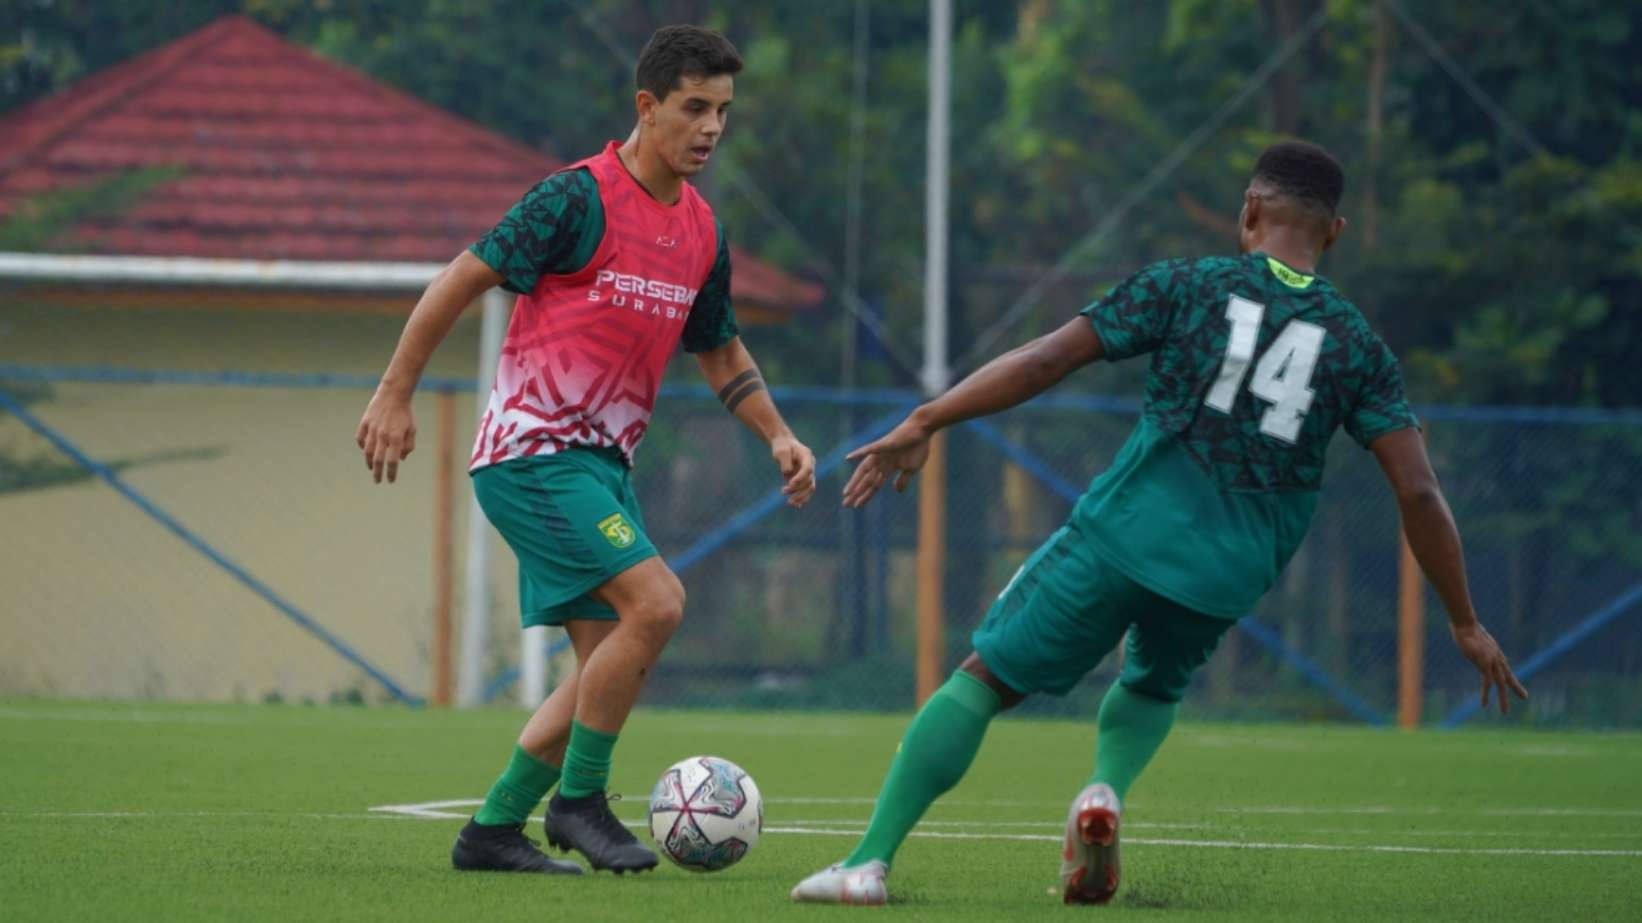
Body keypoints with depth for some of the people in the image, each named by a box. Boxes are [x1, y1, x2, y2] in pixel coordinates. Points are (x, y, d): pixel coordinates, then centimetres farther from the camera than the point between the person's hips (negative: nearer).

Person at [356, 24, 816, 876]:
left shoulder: (700, 232, 11)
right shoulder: (581, 198, -12)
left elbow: (720, 354, 26)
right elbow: (461, 280, -10)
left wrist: (778, 437, 12)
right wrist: (394, 395, -11)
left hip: (603, 463, 8)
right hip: (533, 452, -8)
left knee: (608, 659, 4)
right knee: (655, 601, -21)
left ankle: (493, 830, 13)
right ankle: (579, 799, -8)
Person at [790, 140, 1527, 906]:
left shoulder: (1190, 287, 2)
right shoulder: (1356, 346, 7)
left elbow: (1047, 360, -4)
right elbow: (1418, 493, 2)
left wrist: (923, 424, -1)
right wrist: (1465, 623, 9)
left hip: (1124, 530, -2)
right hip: (1227, 578, 3)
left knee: (984, 679, 8)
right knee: (1153, 687, 32)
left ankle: (871, 860, -3)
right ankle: (1106, 790, 0)